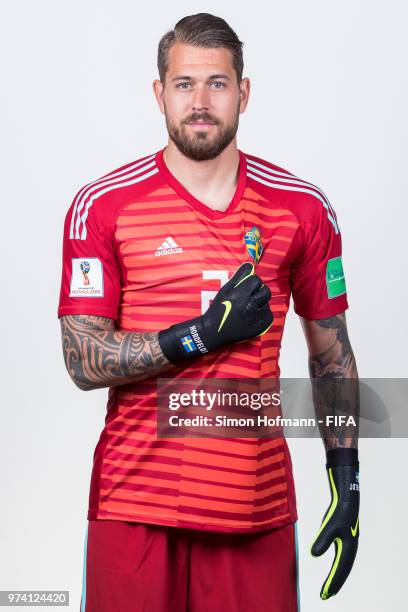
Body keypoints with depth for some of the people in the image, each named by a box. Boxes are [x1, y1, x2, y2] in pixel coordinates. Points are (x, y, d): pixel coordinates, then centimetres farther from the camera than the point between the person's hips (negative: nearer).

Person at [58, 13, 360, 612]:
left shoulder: (303, 208, 3)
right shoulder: (103, 205, -3)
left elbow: (331, 354, 10)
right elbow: (84, 362, -7)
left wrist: (346, 478, 4)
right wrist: (206, 331, -18)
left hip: (259, 505, 1)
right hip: (135, 503, -1)